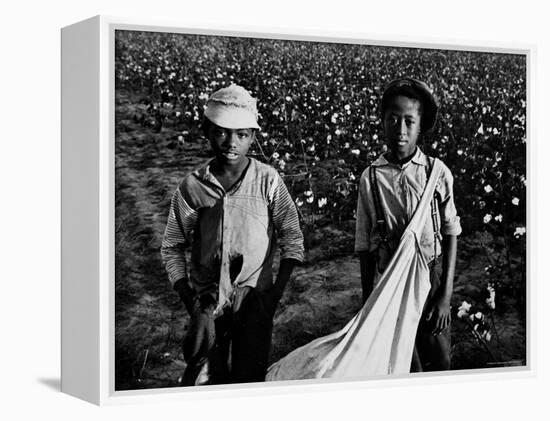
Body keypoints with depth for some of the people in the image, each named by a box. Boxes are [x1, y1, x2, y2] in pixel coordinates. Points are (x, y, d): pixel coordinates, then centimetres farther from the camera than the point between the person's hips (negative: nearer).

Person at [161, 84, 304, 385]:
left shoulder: (268, 181, -5)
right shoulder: (192, 187, -3)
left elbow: (292, 238, 1)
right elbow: (172, 247, 6)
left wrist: (276, 292, -7)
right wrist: (189, 301, -2)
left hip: (254, 299, -1)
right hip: (207, 300, 1)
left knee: (250, 377, -1)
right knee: (210, 380, 1)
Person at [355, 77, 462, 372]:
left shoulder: (437, 173, -6)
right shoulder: (371, 178, -6)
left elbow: (450, 236, -1)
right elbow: (365, 247, 2)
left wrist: (446, 295, -5)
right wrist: (367, 302, 4)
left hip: (432, 279, 0)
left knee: (439, 361, 8)